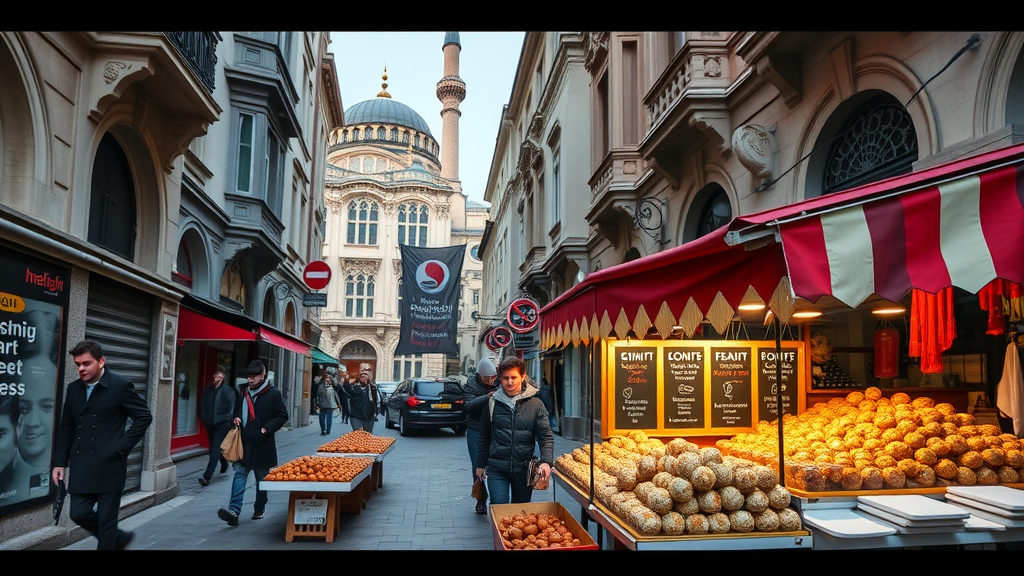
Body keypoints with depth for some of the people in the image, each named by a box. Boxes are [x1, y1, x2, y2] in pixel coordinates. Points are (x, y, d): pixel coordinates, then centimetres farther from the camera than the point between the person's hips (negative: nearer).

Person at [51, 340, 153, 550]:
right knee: (79, 513, 6)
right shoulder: (73, 388, 8)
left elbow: (144, 416, -6)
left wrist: (122, 446, -11)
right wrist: (59, 462, 7)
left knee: (106, 519, 1)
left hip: (109, 465, -5)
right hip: (81, 466, 5)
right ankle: (119, 538, 30)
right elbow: (66, 429, 13)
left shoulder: (121, 385, -8)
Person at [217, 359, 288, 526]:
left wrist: (266, 429, -15)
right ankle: (234, 510, -14)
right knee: (239, 474, -8)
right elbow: (238, 411, 28)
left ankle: (259, 509, 23)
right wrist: (236, 419, 6)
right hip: (244, 444, 4)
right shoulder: (244, 393, 12)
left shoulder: (273, 394, -6)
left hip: (262, 445, -4)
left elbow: (282, 416, -7)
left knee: (262, 479, 9)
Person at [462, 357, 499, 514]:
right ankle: (481, 500, 16)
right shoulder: (472, 385, -6)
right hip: (476, 431, 0)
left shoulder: (500, 382, -1)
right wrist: (485, 398, -33)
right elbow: (467, 406, -19)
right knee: (477, 466, 2)